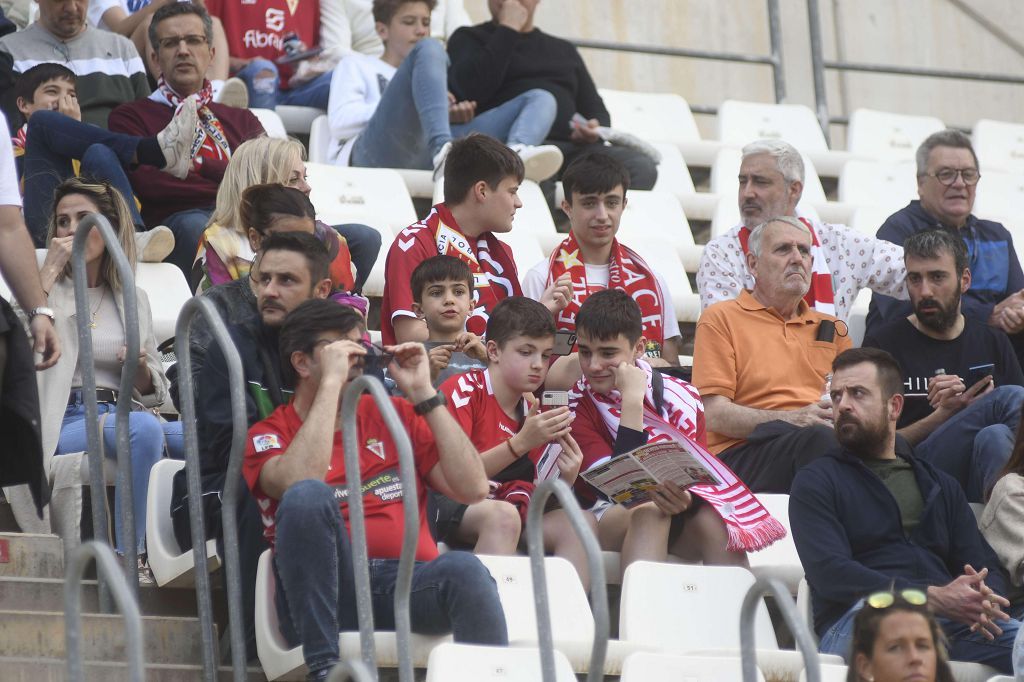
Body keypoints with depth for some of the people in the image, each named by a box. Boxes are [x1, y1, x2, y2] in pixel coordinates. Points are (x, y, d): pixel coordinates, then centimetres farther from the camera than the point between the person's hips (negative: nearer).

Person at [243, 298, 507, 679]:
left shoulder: (395, 414, 20)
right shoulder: (269, 435, 10)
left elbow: (472, 489, 7)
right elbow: (299, 485, -16)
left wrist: (423, 393, 4)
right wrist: (332, 382, -10)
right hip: (324, 593, -2)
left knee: (464, 569, -32)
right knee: (308, 495, -30)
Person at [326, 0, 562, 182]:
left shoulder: (438, 76, 43)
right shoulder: (357, 65, 29)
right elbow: (340, 121, 9)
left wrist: (456, 115, 7)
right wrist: (407, 102, 2)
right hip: (384, 150, -4)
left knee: (540, 98, -5)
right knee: (429, 49, -23)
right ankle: (444, 152, -52)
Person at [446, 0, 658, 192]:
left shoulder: (564, 49, 33)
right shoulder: (469, 39, 19)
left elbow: (597, 111, 28)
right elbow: (471, 89, -4)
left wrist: (595, 129, 3)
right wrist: (507, 30, 3)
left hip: (572, 145, 5)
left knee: (642, 166, -26)